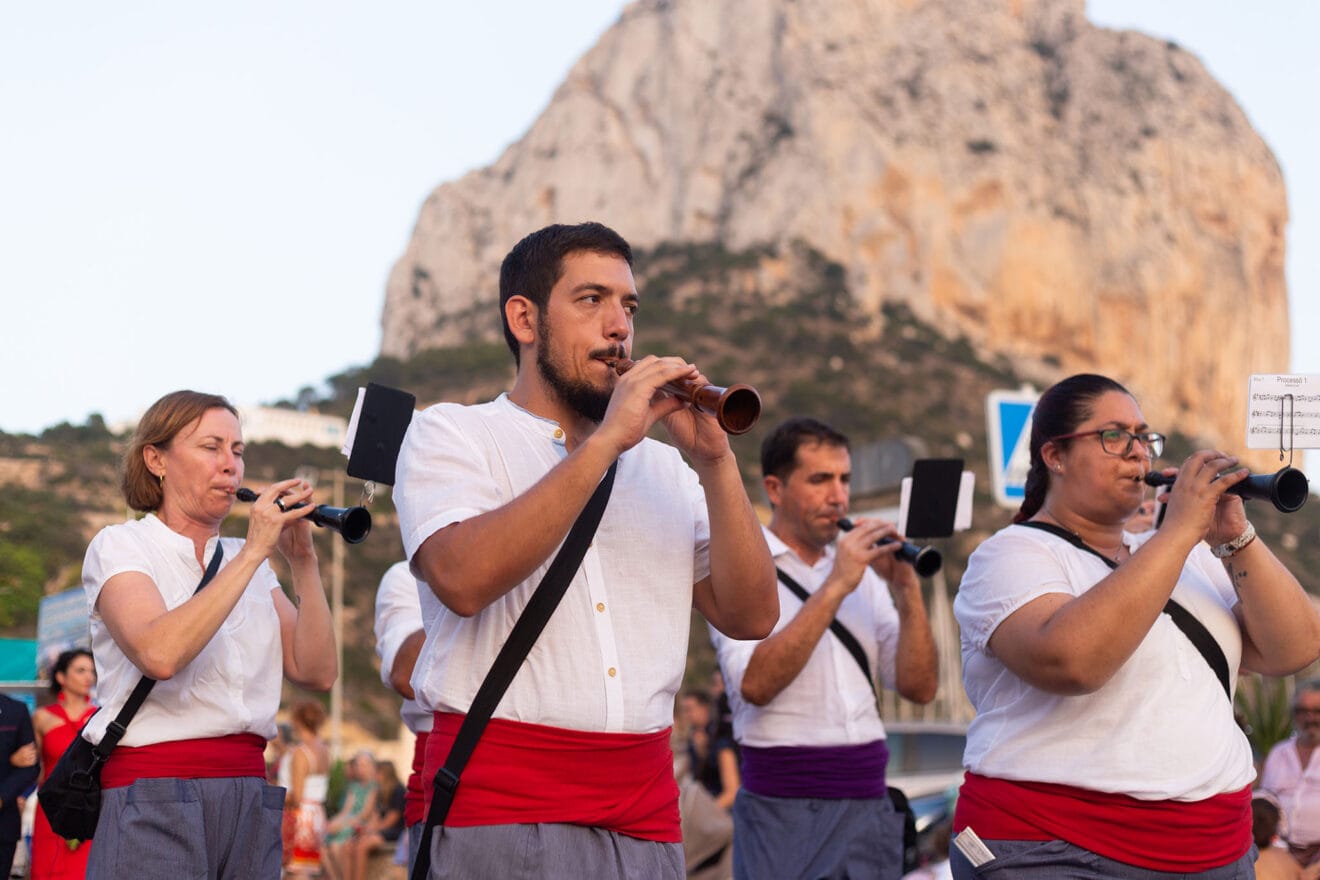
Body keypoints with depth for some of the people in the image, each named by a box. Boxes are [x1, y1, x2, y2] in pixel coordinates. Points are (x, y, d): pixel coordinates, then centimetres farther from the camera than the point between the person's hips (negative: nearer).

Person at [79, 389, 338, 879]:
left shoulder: (246, 561, 15)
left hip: (250, 799, 5)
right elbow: (159, 654, -21)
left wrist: (303, 562, -6)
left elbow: (317, 673, 3)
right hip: (155, 801, -5)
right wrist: (253, 552, -17)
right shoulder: (120, 547, 0)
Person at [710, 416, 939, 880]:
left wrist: (906, 591, -8)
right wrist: (835, 587, -19)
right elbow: (755, 684, -20)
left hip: (869, 802, 5)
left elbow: (919, 687, 5)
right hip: (784, 806, -5)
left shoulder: (864, 571, 12)